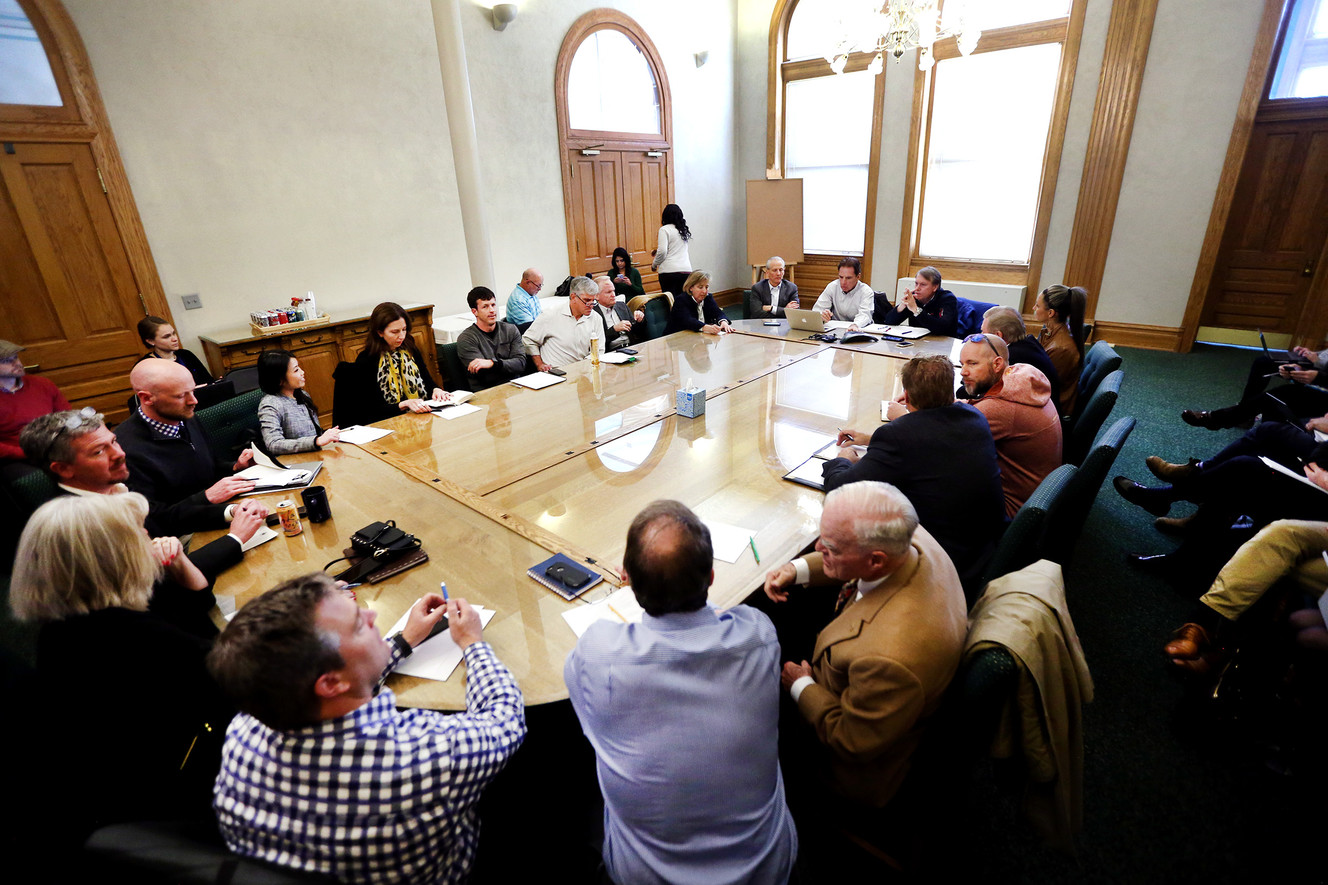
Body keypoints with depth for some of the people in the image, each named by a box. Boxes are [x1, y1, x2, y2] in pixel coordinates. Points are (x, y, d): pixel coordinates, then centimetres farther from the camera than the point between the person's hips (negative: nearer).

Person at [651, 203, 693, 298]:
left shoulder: (665, 229, -4)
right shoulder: (684, 230, 16)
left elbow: (662, 252, -12)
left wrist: (654, 265, 5)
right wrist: (657, 249, 40)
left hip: (669, 270, -6)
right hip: (686, 270, 6)